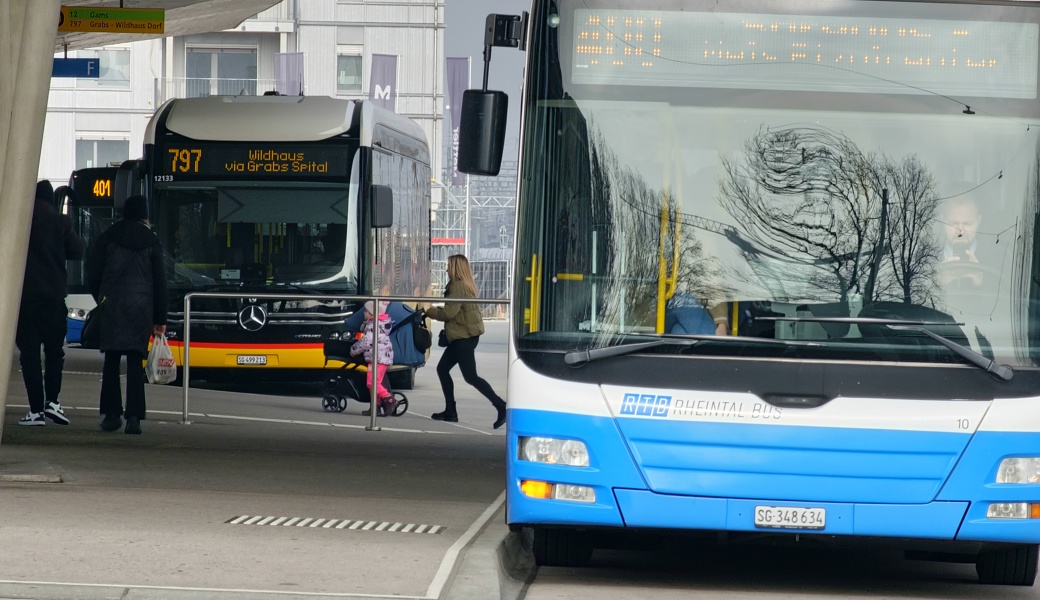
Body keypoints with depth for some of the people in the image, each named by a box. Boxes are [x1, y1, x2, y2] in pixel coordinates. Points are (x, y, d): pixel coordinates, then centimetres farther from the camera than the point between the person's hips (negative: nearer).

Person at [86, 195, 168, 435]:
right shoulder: (152, 241, 5)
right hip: (141, 306, 0)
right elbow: (160, 282, 5)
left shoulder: (108, 237, 4)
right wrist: (160, 319, 10)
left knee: (112, 360, 7)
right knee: (135, 360, -1)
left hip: (112, 304, 0)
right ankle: (133, 417, -9)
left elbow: (92, 273, 3)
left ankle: (111, 414, 3)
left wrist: (100, 298, 20)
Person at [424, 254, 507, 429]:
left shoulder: (458, 286, -17)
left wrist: (429, 311, -6)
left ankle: (501, 406, -11)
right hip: (462, 336, 10)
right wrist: (434, 310, 12)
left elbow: (448, 313, -20)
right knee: (442, 369, 13)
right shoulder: (466, 285, 15)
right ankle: (450, 411, 14)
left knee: (470, 377, -9)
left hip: (464, 337, -10)